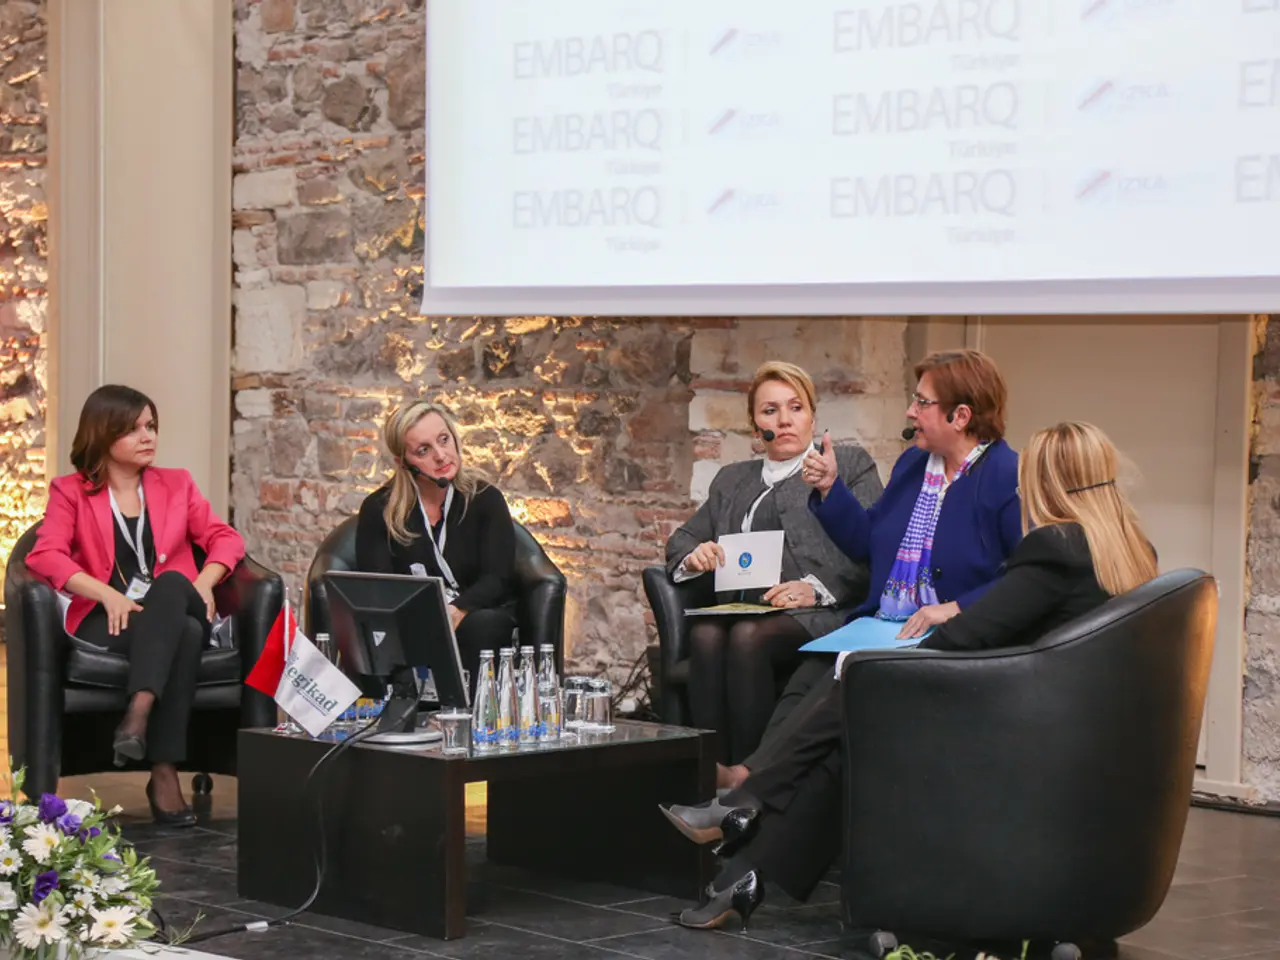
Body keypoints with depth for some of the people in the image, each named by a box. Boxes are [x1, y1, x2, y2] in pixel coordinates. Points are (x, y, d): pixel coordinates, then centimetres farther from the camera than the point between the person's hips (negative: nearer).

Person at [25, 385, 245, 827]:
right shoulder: (70, 492, 9)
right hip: (105, 622, -3)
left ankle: (138, 714, -49)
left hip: (173, 613, 3)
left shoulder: (176, 484, 19)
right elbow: (45, 555, -7)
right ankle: (163, 772, -42)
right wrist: (109, 595, -21)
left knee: (170, 583, -36)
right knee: (184, 634, -36)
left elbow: (225, 538, 12)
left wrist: (204, 583, -10)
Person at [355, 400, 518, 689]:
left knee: (480, 626, -35)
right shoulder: (378, 510, 4)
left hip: (476, 615, 0)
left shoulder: (486, 500, 3)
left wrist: (456, 613, -28)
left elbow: (497, 579, -5)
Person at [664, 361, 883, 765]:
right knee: (705, 635, -32)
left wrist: (817, 588, -14)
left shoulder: (850, 465, 16)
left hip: (820, 616, -3)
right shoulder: (732, 479, 30)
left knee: (749, 637, -35)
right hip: (743, 610, 4)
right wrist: (693, 557, 5)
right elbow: (682, 538, 31)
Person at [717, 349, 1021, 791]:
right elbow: (867, 543, 25)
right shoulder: (912, 462, 17)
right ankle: (748, 774, -32)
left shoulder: (1008, 478, -9)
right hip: (880, 625, 8)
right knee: (809, 676, -20)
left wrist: (956, 608, -21)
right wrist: (829, 489, 13)